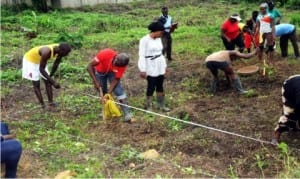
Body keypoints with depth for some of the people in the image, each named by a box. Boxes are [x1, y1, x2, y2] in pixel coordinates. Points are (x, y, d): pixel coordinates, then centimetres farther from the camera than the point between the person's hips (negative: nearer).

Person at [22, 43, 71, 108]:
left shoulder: (60, 49, -20)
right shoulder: (47, 52, -42)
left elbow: (56, 63, -2)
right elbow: (41, 69, -36)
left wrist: (50, 76, 9)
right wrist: (53, 82, -38)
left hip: (39, 60, 7)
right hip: (30, 60, -7)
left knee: (48, 82, 1)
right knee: (36, 84, -9)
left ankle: (50, 102, 2)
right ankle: (43, 105, -7)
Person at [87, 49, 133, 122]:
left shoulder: (122, 64, -33)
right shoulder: (105, 53, -40)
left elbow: (116, 80, -25)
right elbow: (90, 66, -31)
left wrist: (109, 93, -34)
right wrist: (95, 81, -34)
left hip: (112, 72, 0)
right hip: (100, 72, 0)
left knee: (119, 90, -15)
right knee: (103, 92, 1)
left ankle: (127, 114, -14)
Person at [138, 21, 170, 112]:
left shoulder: (158, 39, 8)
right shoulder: (145, 40, -13)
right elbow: (142, 55, -15)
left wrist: (164, 65, 19)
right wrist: (143, 70, -18)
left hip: (160, 66, 6)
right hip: (151, 67, -6)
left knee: (160, 86, 12)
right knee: (151, 87, 1)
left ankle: (161, 105, 22)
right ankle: (148, 106, 17)